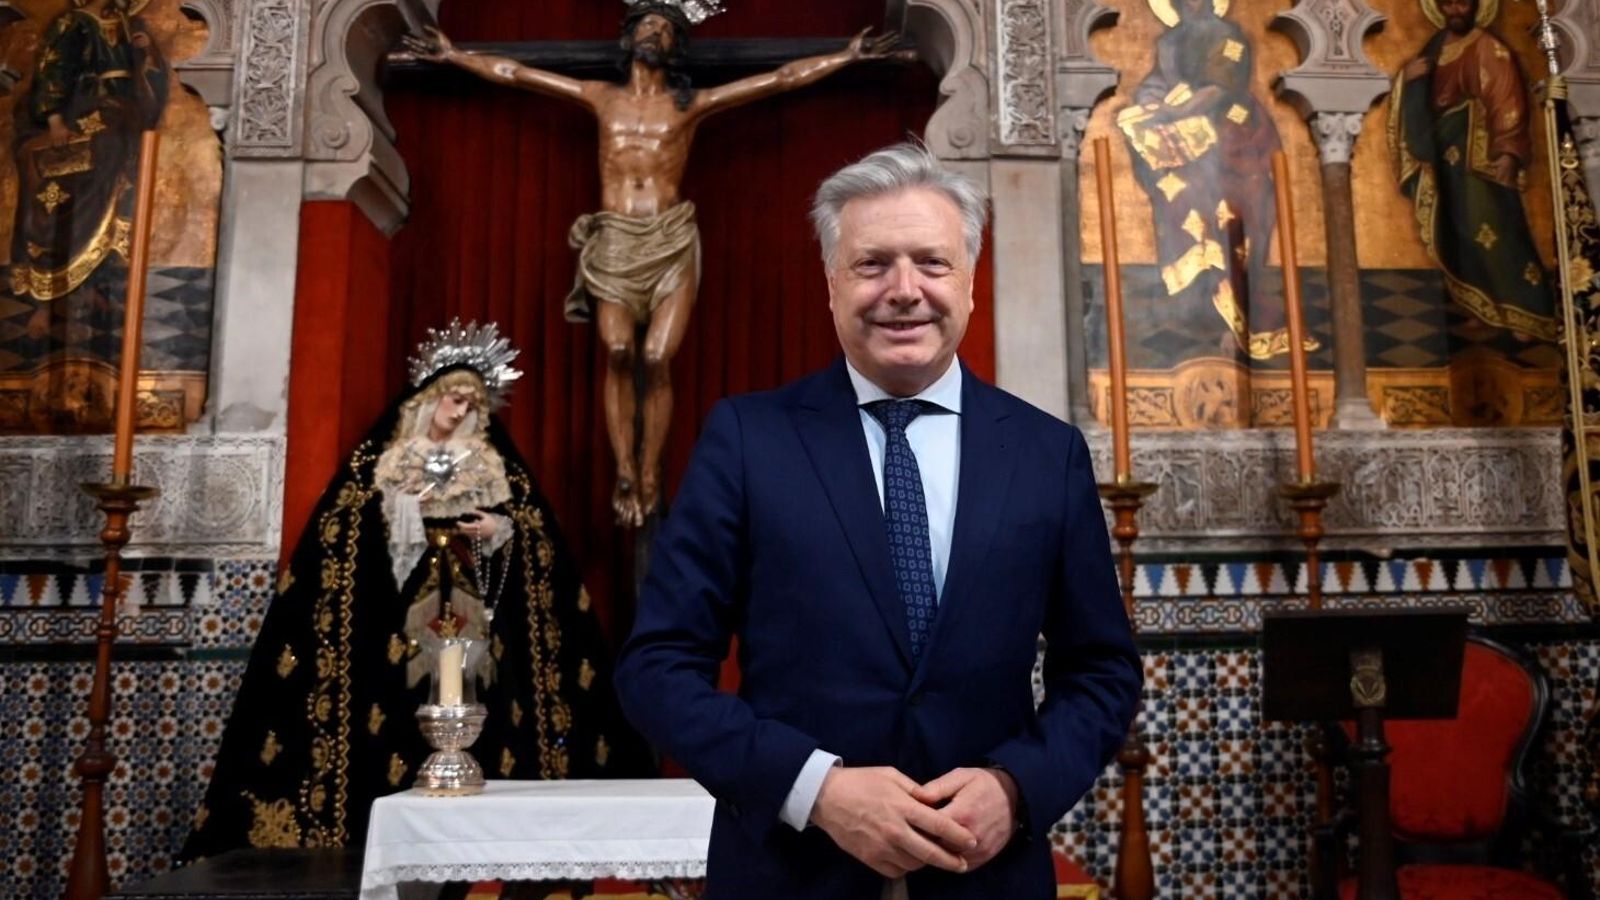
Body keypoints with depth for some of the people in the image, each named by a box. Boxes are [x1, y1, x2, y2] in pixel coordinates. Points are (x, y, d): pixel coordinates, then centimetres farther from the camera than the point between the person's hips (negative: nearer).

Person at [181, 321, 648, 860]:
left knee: (478, 732, -4)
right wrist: (402, 513, -9)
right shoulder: (381, 461, 8)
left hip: (478, 623, 2)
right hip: (400, 625, -1)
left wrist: (502, 529, -8)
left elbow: (534, 537, 11)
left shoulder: (496, 467, 12)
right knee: (399, 727, -6)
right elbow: (343, 536, 4)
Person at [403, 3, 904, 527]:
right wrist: (454, 54, 20)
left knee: (657, 359, -12)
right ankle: (625, 474, -9)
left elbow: (780, 79, 9)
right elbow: (513, 73, 22)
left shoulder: (691, 104, 12)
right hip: (614, 242, 1)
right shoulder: (602, 97, 17)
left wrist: (848, 56, 6)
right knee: (618, 353, -17)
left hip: (672, 242, -1)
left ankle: (649, 472, 1)